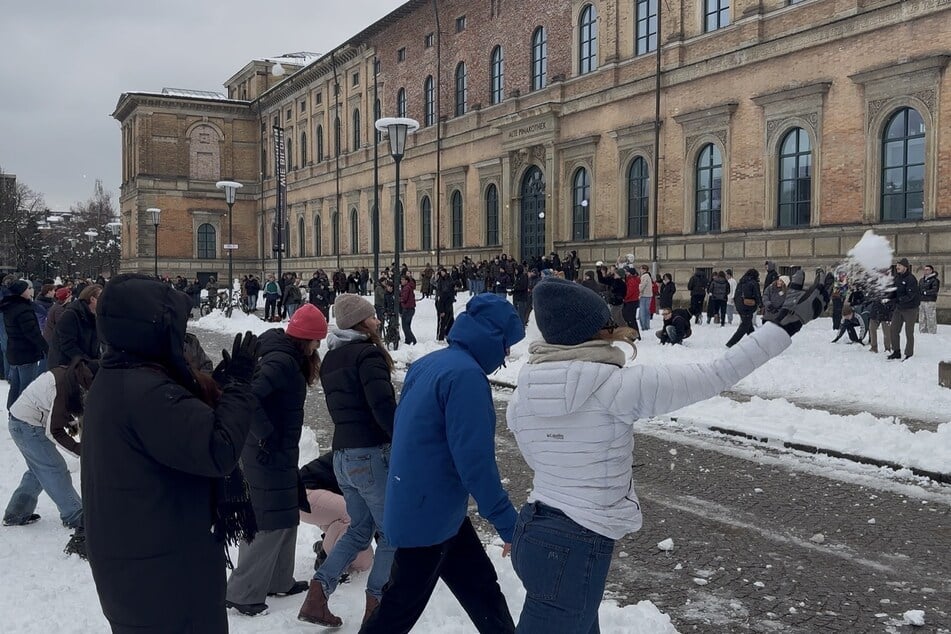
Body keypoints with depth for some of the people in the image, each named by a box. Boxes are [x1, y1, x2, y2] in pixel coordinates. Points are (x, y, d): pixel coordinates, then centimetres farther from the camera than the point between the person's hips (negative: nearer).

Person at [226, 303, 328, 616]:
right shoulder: (282, 362, -22)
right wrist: (265, 436, -25)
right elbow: (248, 396, -34)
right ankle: (242, 592, 8)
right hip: (270, 454, -10)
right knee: (270, 522, -1)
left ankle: (278, 581, 31)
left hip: (279, 453, 10)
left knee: (285, 518, 19)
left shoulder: (285, 356, 8)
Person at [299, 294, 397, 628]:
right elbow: (383, 406, -23)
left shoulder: (331, 359, 14)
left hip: (342, 453, 8)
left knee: (360, 529, 19)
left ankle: (316, 597, 11)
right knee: (392, 531, 6)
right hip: (372, 453, -8)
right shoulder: (368, 354, -13)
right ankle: (375, 606, 9)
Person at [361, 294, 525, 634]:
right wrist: (508, 523, -19)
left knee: (481, 587, 18)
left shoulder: (429, 363, 7)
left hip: (415, 506, 9)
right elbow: (474, 460, -25)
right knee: (402, 607, 7)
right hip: (430, 514, -9)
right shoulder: (466, 374, -23)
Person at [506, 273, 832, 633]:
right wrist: (788, 324, -8)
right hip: (577, 548, -7)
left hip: (531, 532, 7)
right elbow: (716, 376, -16)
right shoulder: (617, 386, -19)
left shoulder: (520, 398, -2)